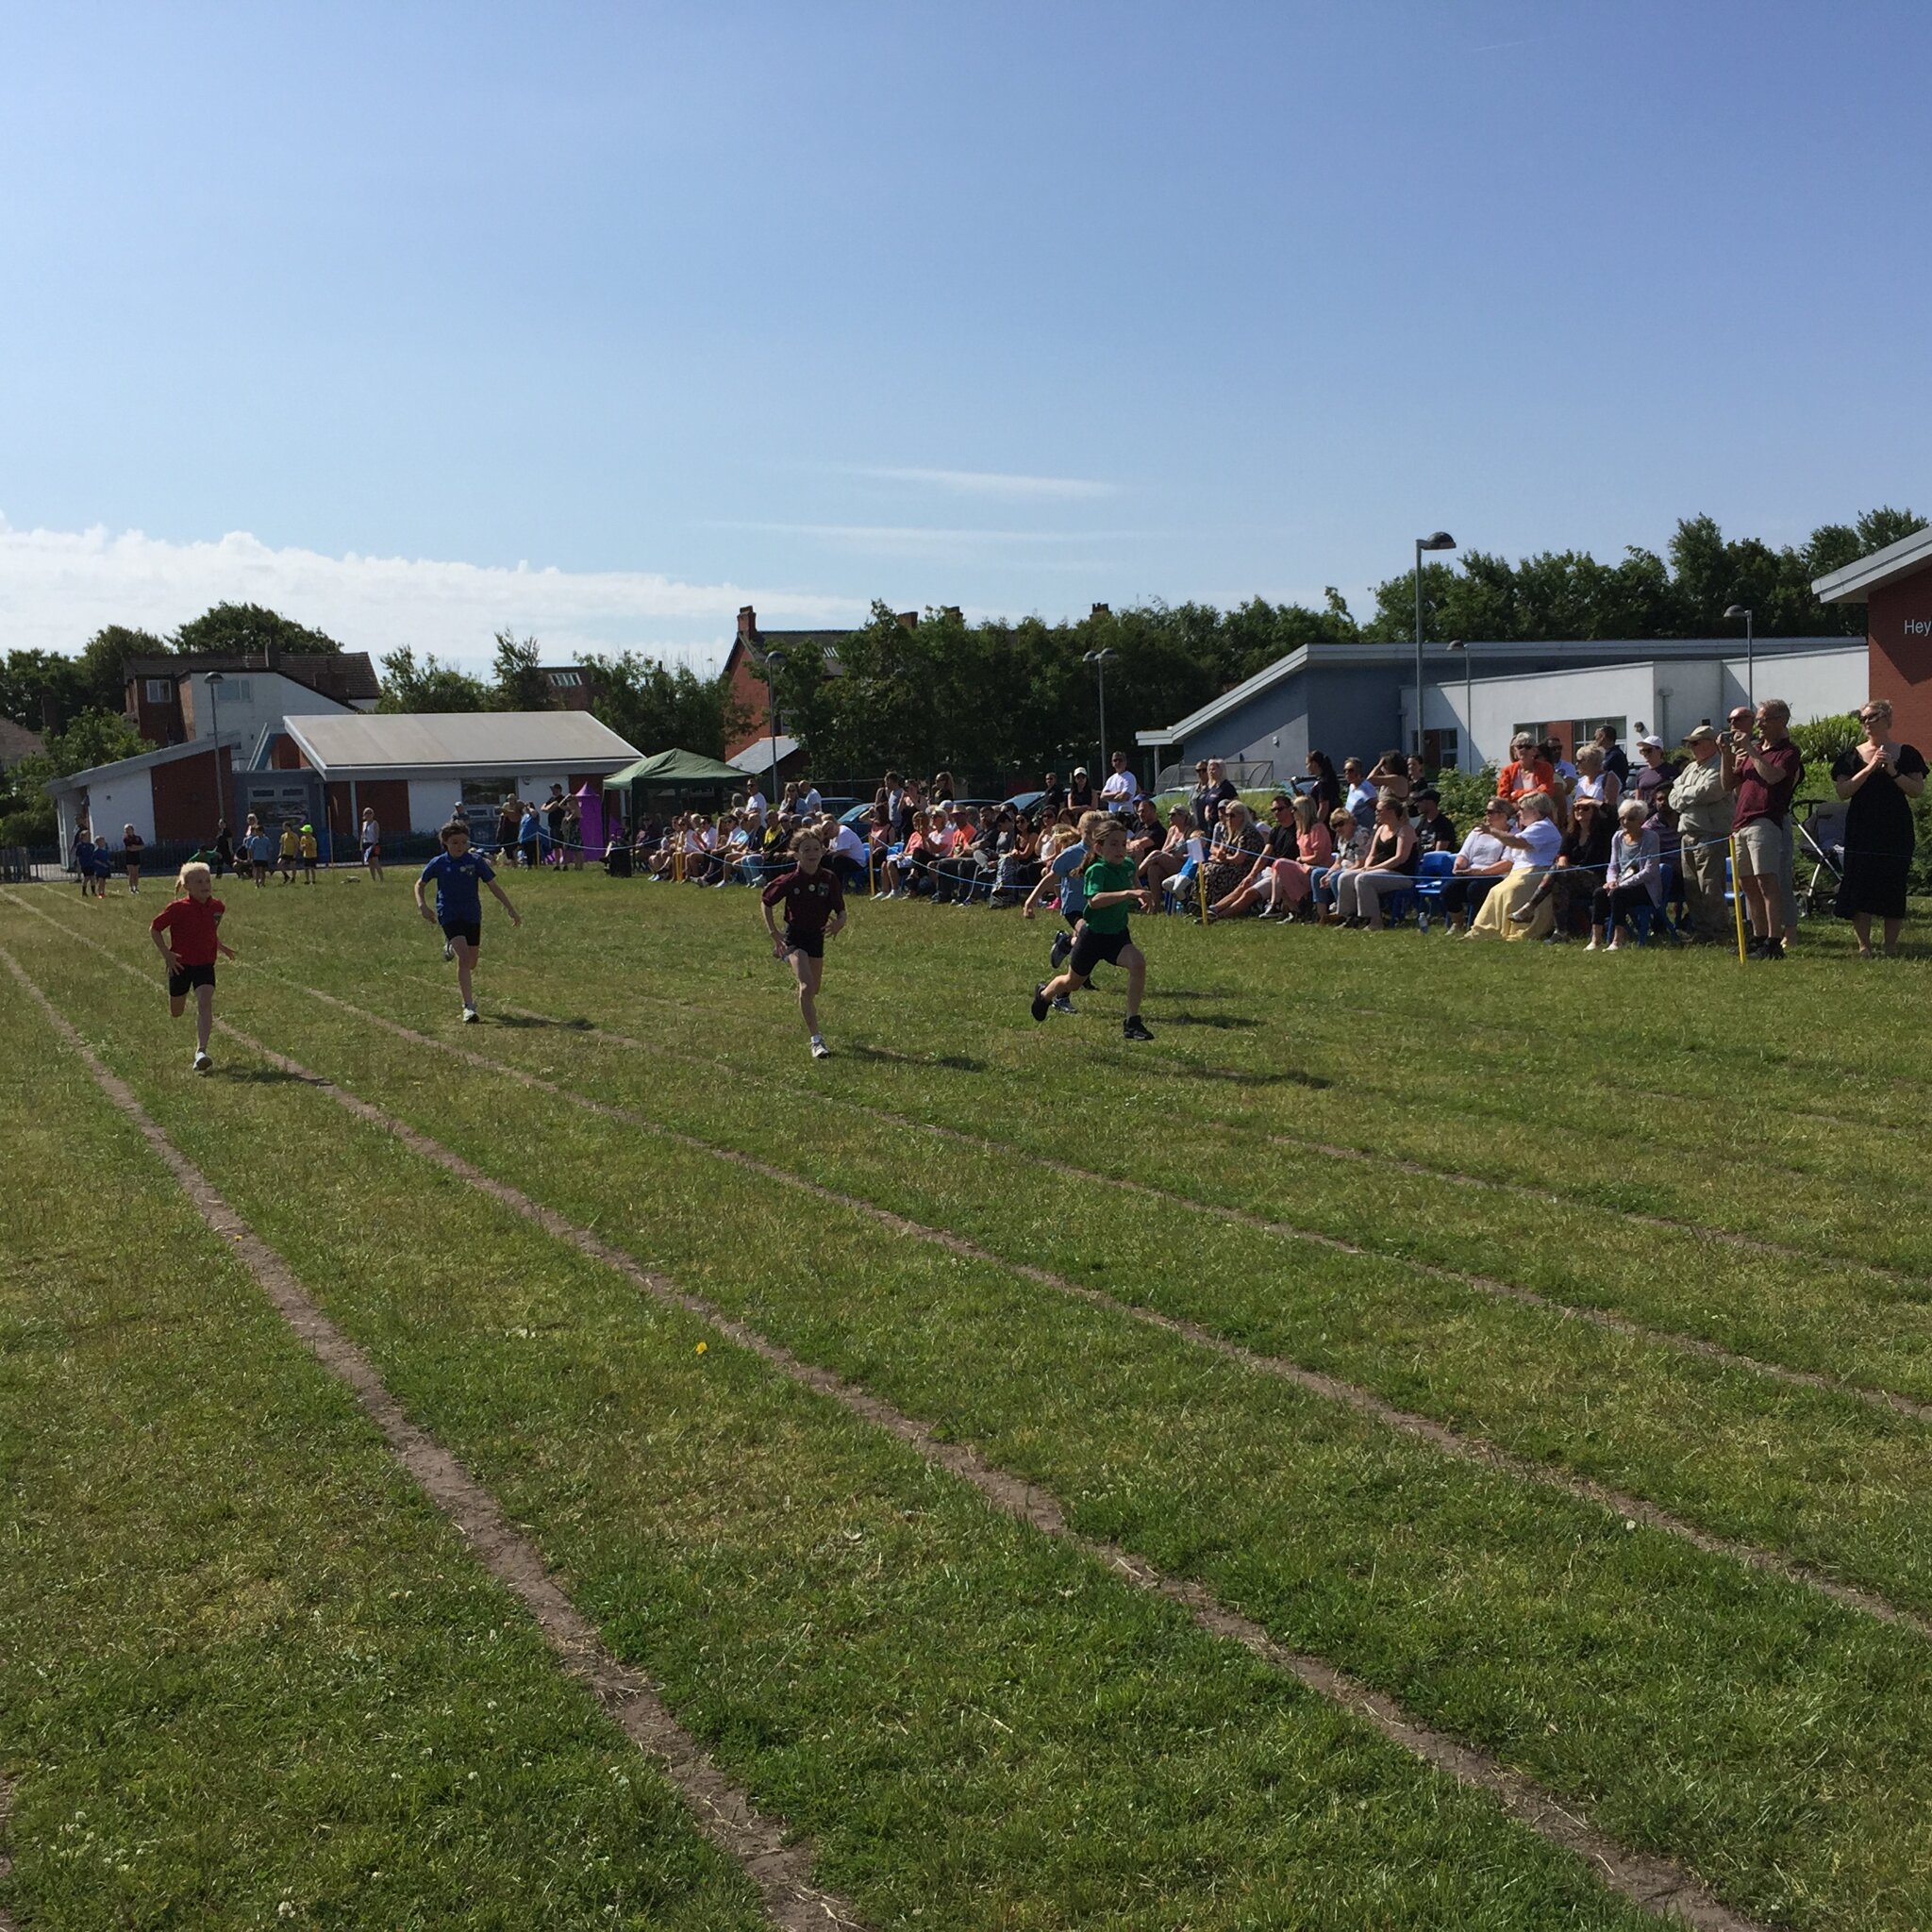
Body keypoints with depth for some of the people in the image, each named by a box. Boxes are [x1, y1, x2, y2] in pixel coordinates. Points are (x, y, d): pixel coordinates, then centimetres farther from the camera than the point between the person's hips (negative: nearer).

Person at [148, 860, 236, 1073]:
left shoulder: (217, 907, -2)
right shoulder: (178, 908, -15)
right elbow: (154, 929, -6)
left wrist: (220, 945, 8)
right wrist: (166, 953, -15)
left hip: (205, 964, 2)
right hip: (180, 965, -2)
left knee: (205, 1003, -21)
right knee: (176, 1013, 13)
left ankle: (201, 1051, -28)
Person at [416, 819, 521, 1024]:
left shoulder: (476, 861, -5)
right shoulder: (438, 863, -4)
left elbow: (494, 887, 0)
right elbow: (420, 884, 11)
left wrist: (511, 910, -3)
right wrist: (422, 905, -6)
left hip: (472, 916, 2)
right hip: (449, 915, -2)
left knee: (471, 964, 10)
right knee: (464, 958, -19)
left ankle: (451, 946, 48)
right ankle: (468, 1007, -18)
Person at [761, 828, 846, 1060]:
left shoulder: (829, 879, -7)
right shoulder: (789, 880, -13)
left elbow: (840, 910, -2)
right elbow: (765, 901, 2)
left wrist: (839, 922, -25)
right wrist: (774, 932, -4)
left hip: (817, 936, 4)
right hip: (794, 935, -4)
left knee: (812, 991, 15)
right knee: (806, 986, -21)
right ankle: (816, 1039, -22)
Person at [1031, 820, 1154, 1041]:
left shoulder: (1128, 865, -2)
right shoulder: (1097, 870, -23)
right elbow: (1094, 900, -42)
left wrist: (1140, 896, 3)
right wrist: (1128, 893, -50)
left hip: (1118, 934, 4)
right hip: (1094, 934, -4)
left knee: (1138, 962, -26)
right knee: (1073, 982, 17)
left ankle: (1132, 1022, -17)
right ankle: (1044, 994, 53)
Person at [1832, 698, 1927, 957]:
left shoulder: (1906, 754, 6)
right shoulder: (1853, 756, 7)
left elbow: (1917, 790, -1)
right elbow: (1842, 791, -4)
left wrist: (1893, 772, -16)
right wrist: (1870, 768, -14)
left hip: (1896, 831, 0)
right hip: (1862, 831, 0)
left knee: (1893, 889, -1)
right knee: (1860, 887, -6)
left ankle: (1891, 947, 8)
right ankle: (1864, 946, 4)